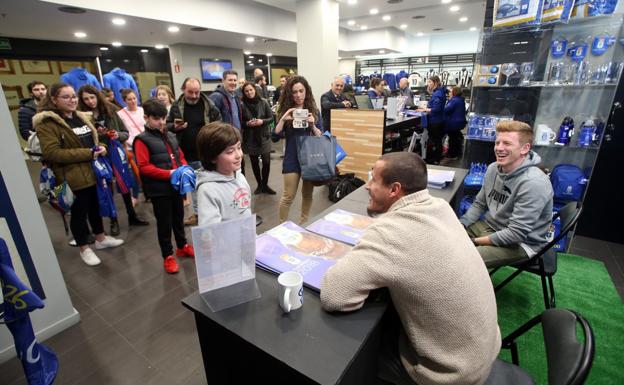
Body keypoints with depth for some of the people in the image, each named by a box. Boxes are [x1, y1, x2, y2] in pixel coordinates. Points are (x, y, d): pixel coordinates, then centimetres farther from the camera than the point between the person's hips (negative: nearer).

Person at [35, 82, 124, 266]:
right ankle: (84, 249, 21)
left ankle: (101, 238, 35)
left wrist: (101, 147, -1)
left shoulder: (81, 117, 12)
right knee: (79, 212, 6)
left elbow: (93, 139, 23)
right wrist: (87, 153, -24)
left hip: (93, 172, 7)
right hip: (74, 178, -7)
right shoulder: (46, 123, -13)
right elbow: (51, 153, -22)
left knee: (95, 207, 19)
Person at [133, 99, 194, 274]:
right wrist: (168, 174, -23)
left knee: (178, 218, 20)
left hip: (176, 186, 6)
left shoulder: (171, 136, 9)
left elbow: (180, 156, 16)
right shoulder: (142, 140, -9)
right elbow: (144, 167, -16)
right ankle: (168, 256, 21)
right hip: (159, 189, -5)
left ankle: (182, 246, 39)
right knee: (164, 223, 6)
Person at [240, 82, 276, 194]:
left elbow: (271, 118, 0)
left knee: (266, 162, -1)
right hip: (250, 138, 0)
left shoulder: (263, 102, -3)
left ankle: (265, 185, 18)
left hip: (264, 137, 0)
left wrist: (262, 121, -17)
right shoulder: (242, 105, -6)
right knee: (254, 163, 9)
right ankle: (259, 184, 26)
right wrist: (247, 123, -18)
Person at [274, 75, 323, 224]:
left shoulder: (314, 111, 2)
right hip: (292, 158, -2)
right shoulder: (285, 110, -1)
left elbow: (321, 136, 0)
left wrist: (312, 125, -18)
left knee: (307, 193, 13)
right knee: (288, 196, 1)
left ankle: (304, 222, 32)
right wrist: (283, 119, -21)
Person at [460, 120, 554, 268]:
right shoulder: (493, 168, -2)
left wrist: (475, 241, -20)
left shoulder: (533, 183, -25)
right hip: (490, 226, 8)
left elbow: (517, 234, -25)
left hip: (521, 243, -7)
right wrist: (460, 225, -6)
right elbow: (479, 204, 9)